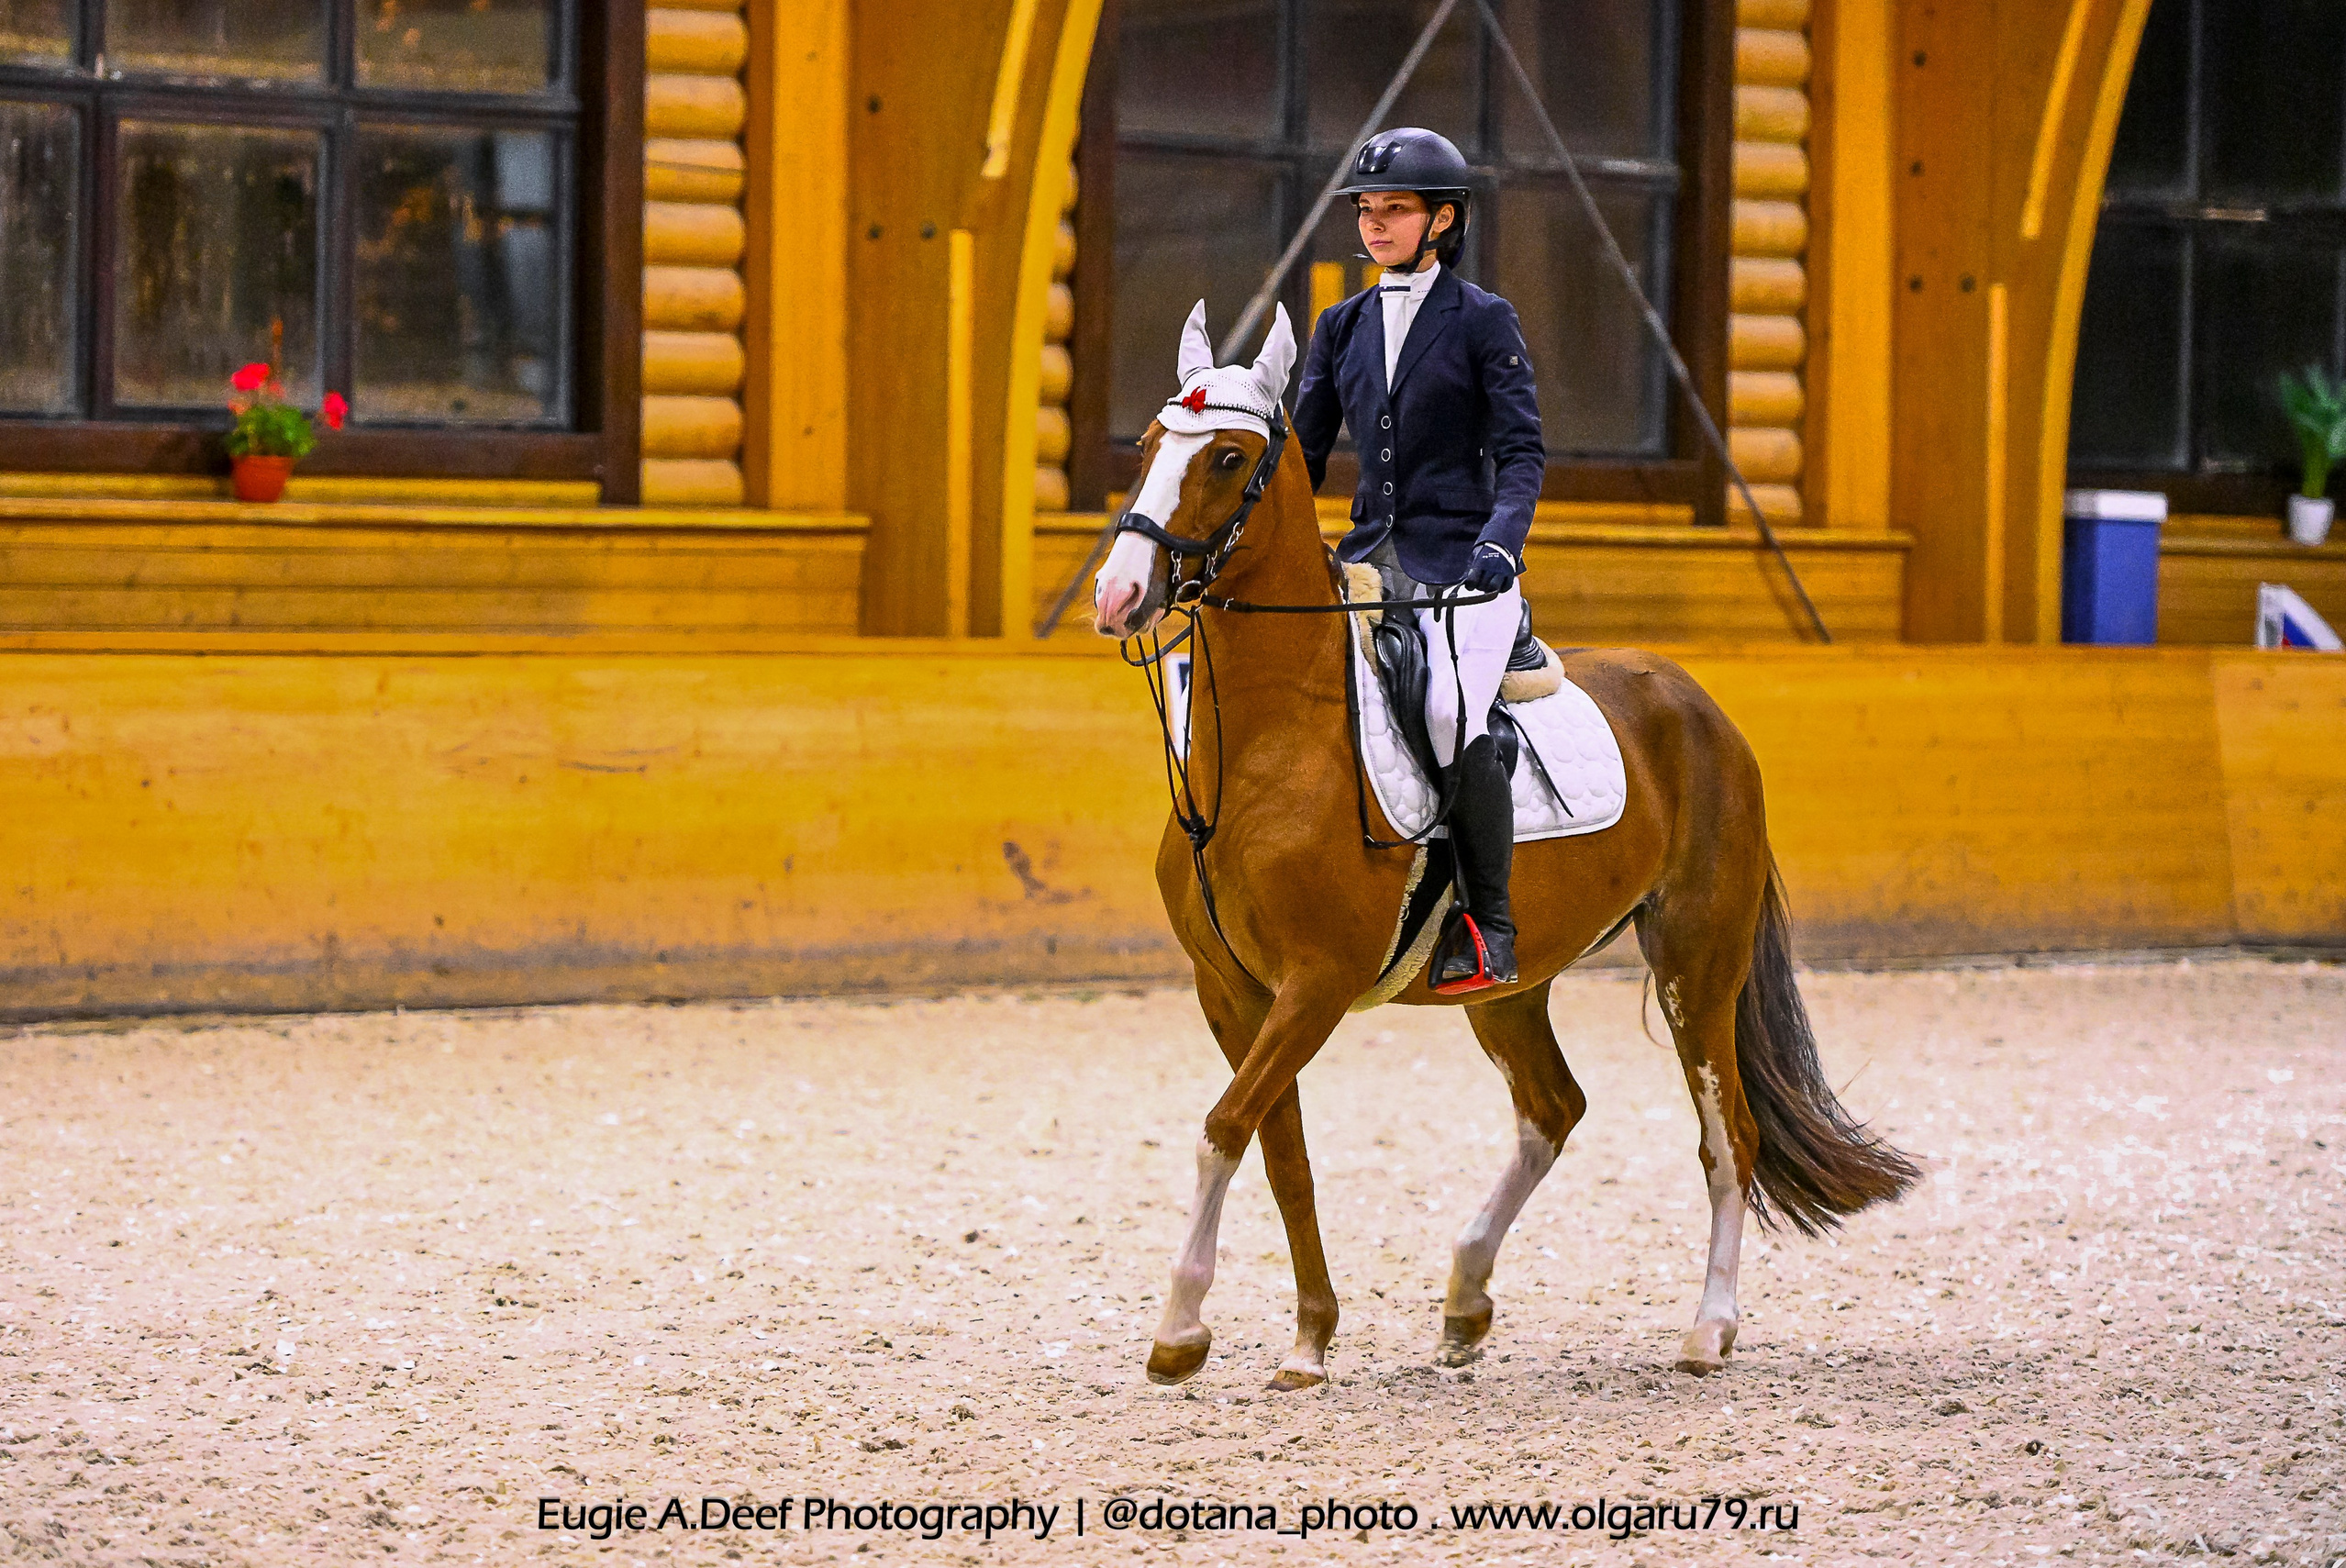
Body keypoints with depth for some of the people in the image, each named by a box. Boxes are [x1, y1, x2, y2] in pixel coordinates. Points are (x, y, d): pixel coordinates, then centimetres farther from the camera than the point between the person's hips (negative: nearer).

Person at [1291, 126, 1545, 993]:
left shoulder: (1484, 321, 1)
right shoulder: (1343, 326, 16)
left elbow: (1521, 452, -6)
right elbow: (1303, 452, 18)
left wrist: (1499, 543, -22)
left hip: (1460, 561, -5)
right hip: (1368, 559, 5)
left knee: (1450, 713, -30)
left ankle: (1489, 927, -17)